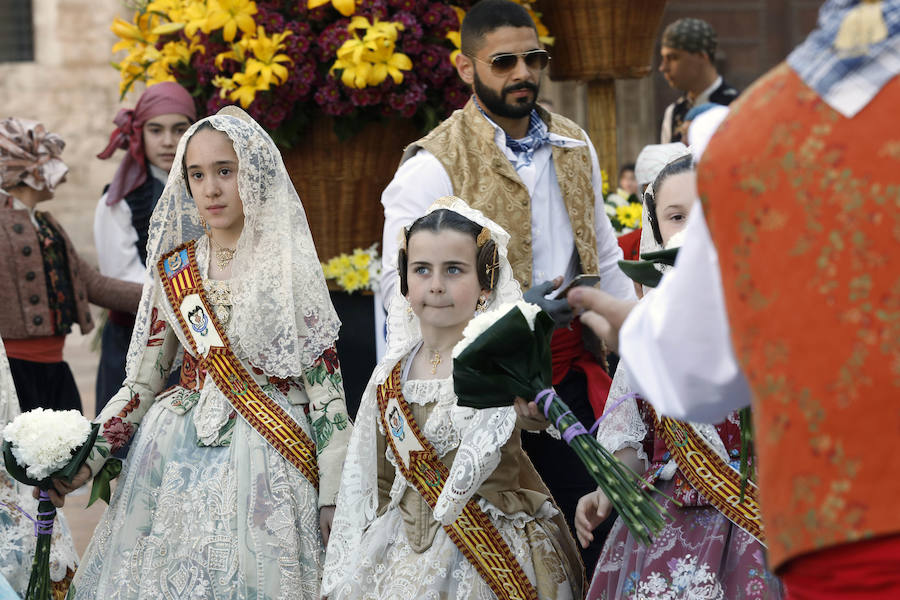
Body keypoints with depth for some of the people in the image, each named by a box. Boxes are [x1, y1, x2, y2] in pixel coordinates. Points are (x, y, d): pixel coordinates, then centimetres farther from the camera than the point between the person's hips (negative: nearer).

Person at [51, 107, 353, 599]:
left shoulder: (290, 265, -4)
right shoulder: (172, 268, 6)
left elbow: (326, 387, -5)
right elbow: (141, 383, 10)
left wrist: (333, 497, -9)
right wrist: (85, 460, -2)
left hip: (268, 463, -3)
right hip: (177, 459, 3)